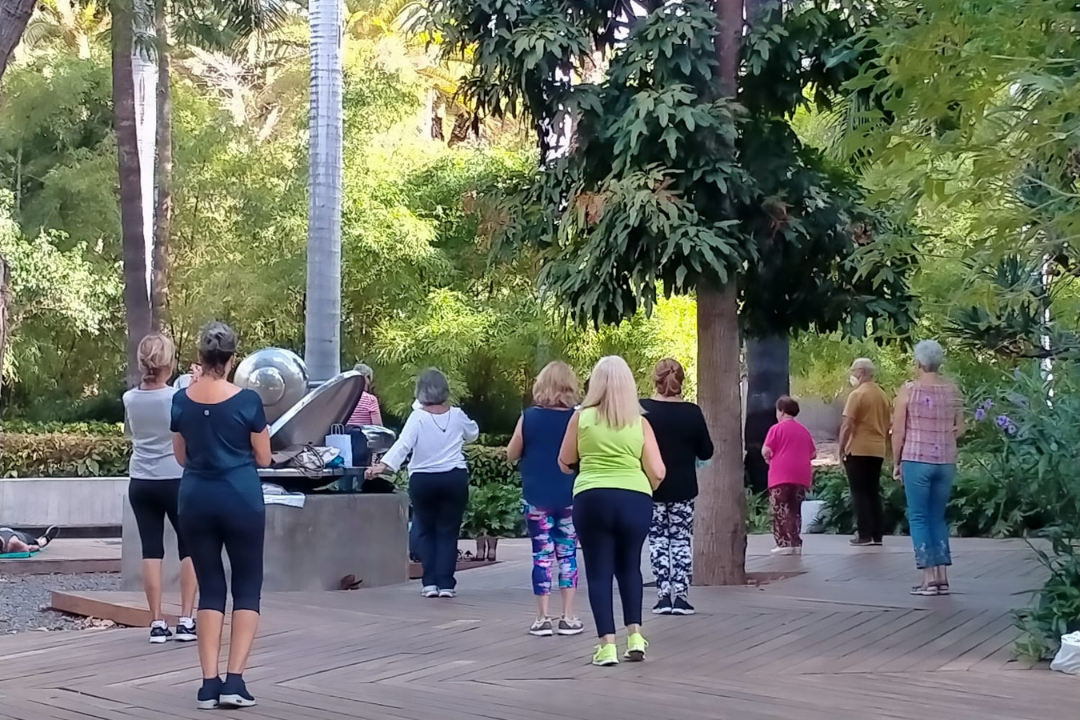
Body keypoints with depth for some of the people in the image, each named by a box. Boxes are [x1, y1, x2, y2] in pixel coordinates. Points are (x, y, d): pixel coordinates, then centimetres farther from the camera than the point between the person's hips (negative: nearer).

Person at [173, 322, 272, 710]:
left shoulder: (181, 401, 0)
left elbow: (182, 457, 11)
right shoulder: (247, 400, -10)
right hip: (240, 499, -3)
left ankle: (209, 683, 4)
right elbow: (263, 458, -1)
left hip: (195, 499, 3)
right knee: (248, 587, 8)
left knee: (210, 589, 10)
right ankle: (234, 680, -3)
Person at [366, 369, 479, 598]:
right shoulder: (457, 416, 2)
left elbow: (402, 445, -20)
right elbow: (473, 434, 22)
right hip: (455, 478, 1)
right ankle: (446, 583, 0)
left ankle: (430, 582, 7)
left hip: (423, 480, -1)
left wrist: (383, 465, -26)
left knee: (426, 531, 12)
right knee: (448, 531, 6)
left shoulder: (418, 418, -8)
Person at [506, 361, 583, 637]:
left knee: (542, 556, 5)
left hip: (537, 497, 0)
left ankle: (543, 618, 5)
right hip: (569, 497, 0)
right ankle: (568, 617, 8)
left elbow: (512, 455, 3)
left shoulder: (529, 417, -5)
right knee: (567, 555, 7)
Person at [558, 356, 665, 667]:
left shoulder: (581, 417, 2)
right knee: (629, 566, 20)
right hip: (634, 499, 2)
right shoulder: (639, 422, 3)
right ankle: (635, 635, 13)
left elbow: (565, 462, 12)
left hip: (592, 499, -1)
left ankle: (607, 645, -1)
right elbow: (657, 471, 0)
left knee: (599, 571, 5)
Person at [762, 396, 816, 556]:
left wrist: (768, 458, 8)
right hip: (800, 476, 6)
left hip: (781, 476, -6)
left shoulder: (777, 428, -5)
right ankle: (796, 543, 9)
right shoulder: (804, 430, 14)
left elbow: (766, 451, -12)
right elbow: (813, 454, 16)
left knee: (781, 511, -3)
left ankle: (785, 543, -10)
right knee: (795, 511, 13)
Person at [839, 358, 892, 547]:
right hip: (877, 451, 7)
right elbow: (887, 424, 17)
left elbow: (847, 425, -15)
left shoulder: (857, 394, -11)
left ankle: (865, 535, -6)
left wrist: (841, 449, -8)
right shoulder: (883, 395, 12)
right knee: (873, 492, 11)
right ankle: (877, 535, 9)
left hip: (858, 450, -7)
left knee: (860, 493, -3)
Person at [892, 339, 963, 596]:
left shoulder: (908, 390, -7)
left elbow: (898, 431, -5)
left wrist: (896, 463, 5)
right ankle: (942, 577, 10)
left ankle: (929, 578, -3)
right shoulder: (952, 390, 3)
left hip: (917, 460, -4)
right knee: (938, 517, 13)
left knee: (919, 518, 3)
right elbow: (959, 429, 9)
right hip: (946, 462, 4)